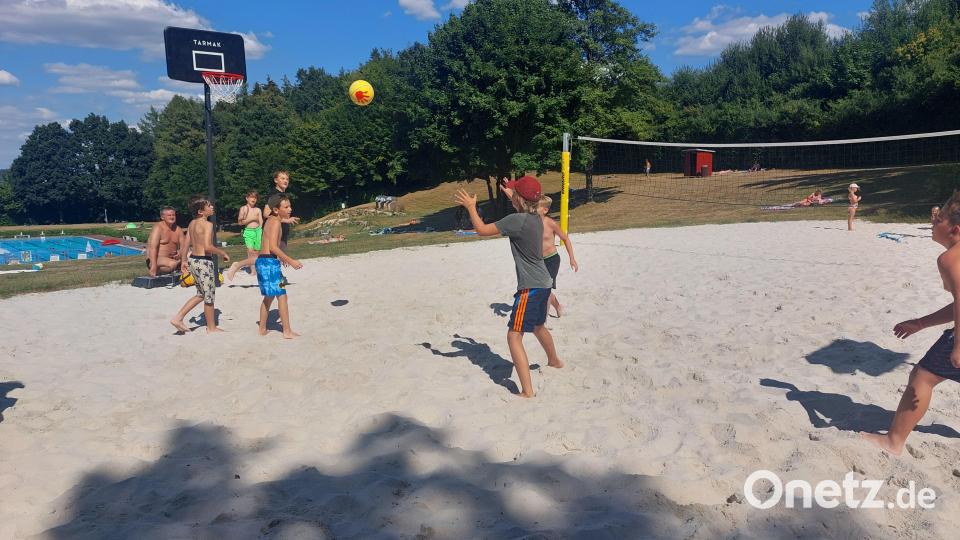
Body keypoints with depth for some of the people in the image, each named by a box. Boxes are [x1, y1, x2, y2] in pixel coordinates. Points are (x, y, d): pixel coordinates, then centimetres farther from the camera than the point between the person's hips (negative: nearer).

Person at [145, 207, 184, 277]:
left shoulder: (178, 229, 9)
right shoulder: (158, 228, -12)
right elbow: (153, 248, -22)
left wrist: (180, 253, -18)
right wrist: (153, 267, -32)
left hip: (172, 258, 7)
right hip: (156, 259, -7)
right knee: (172, 264, -35)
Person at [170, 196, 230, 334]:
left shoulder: (192, 224, 9)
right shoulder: (207, 224, -16)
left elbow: (186, 244, 13)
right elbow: (208, 246, -25)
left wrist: (184, 261, 21)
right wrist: (223, 253, -11)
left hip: (192, 260, 9)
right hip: (204, 261, -9)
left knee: (201, 294, 21)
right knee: (209, 296, 5)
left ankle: (178, 318, 17)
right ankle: (211, 328, 16)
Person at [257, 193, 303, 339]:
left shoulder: (270, 219, 15)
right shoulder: (276, 222, -13)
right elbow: (273, 247, -23)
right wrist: (290, 261, -22)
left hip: (262, 261, 10)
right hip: (270, 262, -10)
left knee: (269, 296, 19)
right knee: (282, 295, -5)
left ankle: (262, 328, 26)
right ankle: (287, 331, -3)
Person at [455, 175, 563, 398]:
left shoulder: (516, 220, -20)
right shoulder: (536, 218, 6)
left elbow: (482, 230, -13)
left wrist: (471, 207, 1)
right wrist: (511, 197, 42)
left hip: (530, 288, -9)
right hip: (543, 284, 9)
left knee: (514, 336, -8)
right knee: (538, 326, 32)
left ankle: (527, 391, -12)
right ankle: (554, 361, 55)